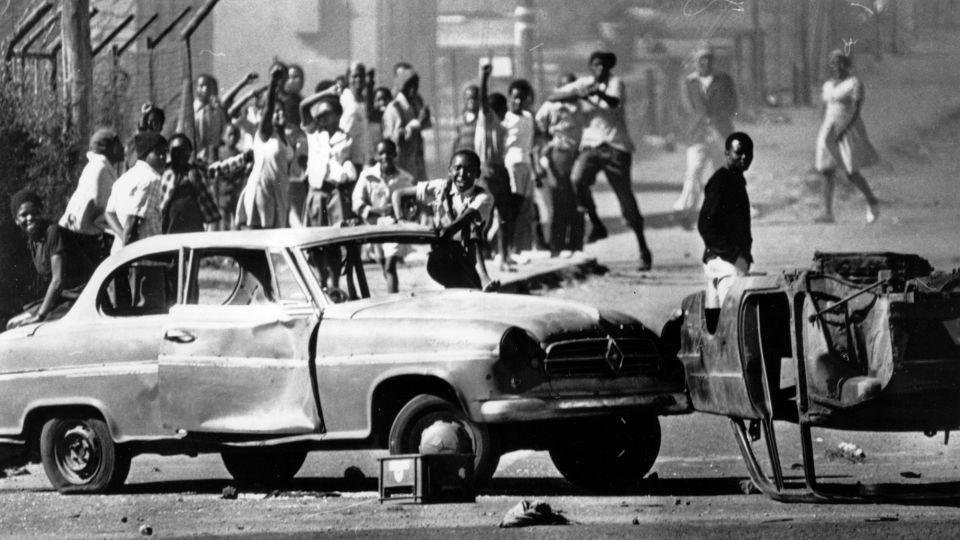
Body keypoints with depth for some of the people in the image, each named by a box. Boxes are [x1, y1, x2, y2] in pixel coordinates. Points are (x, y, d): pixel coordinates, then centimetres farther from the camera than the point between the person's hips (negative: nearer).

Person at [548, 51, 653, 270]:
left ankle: (643, 249, 8)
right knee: (577, 179, -27)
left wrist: (599, 93, -43)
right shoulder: (584, 83, 10)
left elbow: (615, 102, -23)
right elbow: (553, 97, 9)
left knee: (626, 199, -3)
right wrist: (577, 95, -7)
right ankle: (597, 225, -8)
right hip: (591, 145, 3)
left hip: (616, 147, -3)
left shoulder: (615, 83, -2)